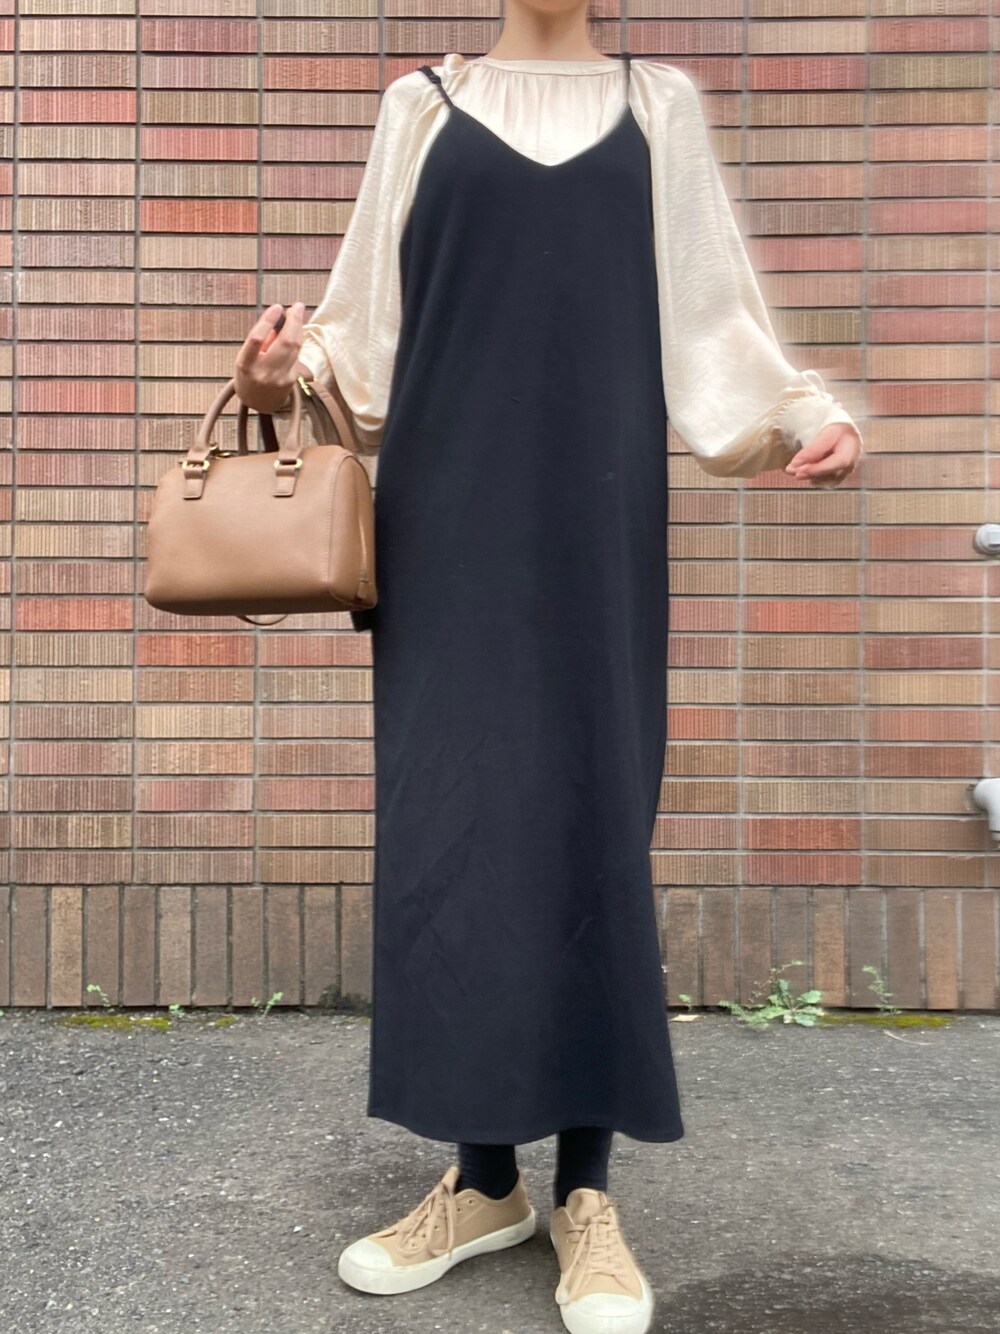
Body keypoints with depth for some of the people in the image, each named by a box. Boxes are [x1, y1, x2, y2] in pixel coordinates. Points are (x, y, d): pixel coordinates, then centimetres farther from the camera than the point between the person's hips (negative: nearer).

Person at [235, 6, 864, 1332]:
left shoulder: (658, 107, 15)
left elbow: (706, 316, 9)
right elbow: (372, 320, 11)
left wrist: (801, 417, -6)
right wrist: (298, 364, -8)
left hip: (594, 523, 0)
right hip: (449, 516, 1)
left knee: (593, 818, -2)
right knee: (451, 816, -1)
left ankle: (585, 1189, 10)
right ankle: (482, 1177, 13)